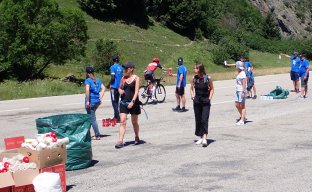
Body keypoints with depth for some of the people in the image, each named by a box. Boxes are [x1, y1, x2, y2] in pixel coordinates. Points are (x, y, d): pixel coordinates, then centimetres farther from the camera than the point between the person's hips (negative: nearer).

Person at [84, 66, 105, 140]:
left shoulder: (87, 80, -9)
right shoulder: (97, 80, 11)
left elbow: (87, 90, -22)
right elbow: (103, 88, 10)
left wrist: (87, 101, -19)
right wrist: (100, 97, 11)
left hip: (91, 101, -7)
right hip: (97, 101, 7)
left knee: (92, 118, 1)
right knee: (92, 117, 21)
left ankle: (97, 135, 3)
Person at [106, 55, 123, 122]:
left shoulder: (112, 67, -11)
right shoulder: (121, 67, 8)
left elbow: (112, 78, -16)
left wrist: (108, 85, -4)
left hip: (114, 86, -7)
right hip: (120, 86, 7)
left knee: (114, 102, -4)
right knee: (117, 101, 16)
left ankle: (118, 118, -9)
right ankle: (116, 116, 23)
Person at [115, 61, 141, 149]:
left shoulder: (136, 78, -4)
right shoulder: (123, 78, 8)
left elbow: (136, 91, -11)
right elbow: (120, 88, 20)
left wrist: (132, 102, -22)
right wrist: (120, 91, -4)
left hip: (133, 103, -3)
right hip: (124, 102, 3)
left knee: (134, 122, 11)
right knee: (122, 122, -7)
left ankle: (136, 137, 33)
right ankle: (120, 141, -10)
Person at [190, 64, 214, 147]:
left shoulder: (208, 78, -7)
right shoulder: (194, 78, 2)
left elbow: (212, 89, 4)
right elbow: (191, 88, 16)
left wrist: (209, 98, -5)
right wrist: (193, 97, 4)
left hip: (205, 102, -4)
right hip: (197, 101, 4)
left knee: (204, 120, -12)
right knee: (198, 120, 8)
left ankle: (204, 138, -16)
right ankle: (200, 137, 19)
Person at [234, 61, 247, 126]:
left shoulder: (242, 74, -15)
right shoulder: (239, 74, 15)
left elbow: (244, 83, -20)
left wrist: (243, 92, -24)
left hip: (241, 91, -9)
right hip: (238, 91, 9)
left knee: (242, 106, -5)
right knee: (237, 105, 11)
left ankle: (242, 120, -1)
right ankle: (242, 117, 27)